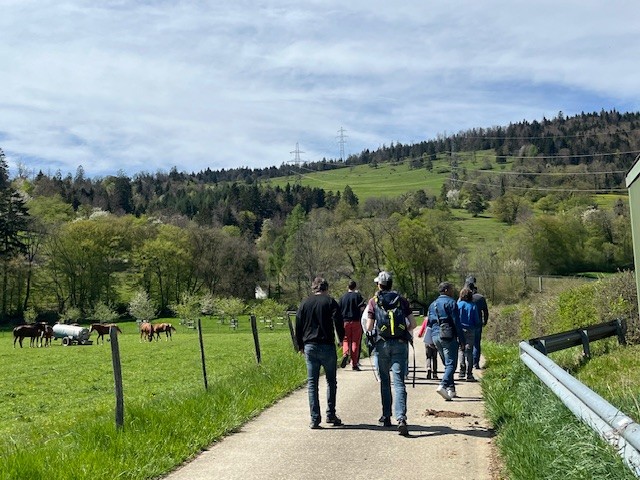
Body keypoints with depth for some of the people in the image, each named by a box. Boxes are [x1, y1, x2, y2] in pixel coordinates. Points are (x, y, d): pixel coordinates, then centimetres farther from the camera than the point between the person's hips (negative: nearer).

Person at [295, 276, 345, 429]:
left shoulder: (304, 303, 7)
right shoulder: (330, 302, -2)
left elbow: (298, 326, 8)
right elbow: (339, 323, -8)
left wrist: (300, 346, 17)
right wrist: (343, 340, 5)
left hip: (309, 347, 2)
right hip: (327, 347, -2)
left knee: (312, 383, 5)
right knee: (331, 381, 12)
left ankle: (315, 418, 1)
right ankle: (331, 415, 11)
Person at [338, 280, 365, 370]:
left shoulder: (343, 297, 6)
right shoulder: (358, 296, -1)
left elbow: (338, 310, 5)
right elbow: (362, 308, -4)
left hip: (345, 322, 1)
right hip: (356, 322, -1)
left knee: (346, 340, 12)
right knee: (355, 342, 3)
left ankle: (345, 353, -19)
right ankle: (354, 364, 2)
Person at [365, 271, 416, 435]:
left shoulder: (374, 301, 2)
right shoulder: (402, 300, 7)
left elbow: (369, 328, -1)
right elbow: (413, 324, 5)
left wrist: (372, 333, 21)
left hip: (382, 344, 0)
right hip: (400, 344, 1)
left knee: (384, 381, 15)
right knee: (399, 382, -4)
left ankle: (386, 417, 21)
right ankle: (401, 418, -20)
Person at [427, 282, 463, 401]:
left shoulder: (432, 304, 17)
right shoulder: (450, 302, -5)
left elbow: (430, 323, 18)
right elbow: (456, 322, -11)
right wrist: (461, 338, -10)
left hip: (435, 336, 7)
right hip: (448, 336, -7)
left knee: (447, 364, 16)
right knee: (451, 364, -9)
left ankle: (451, 389, 14)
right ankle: (443, 385, -26)